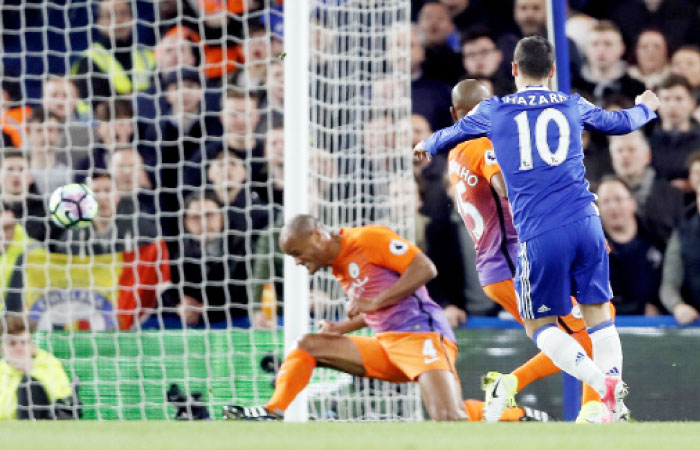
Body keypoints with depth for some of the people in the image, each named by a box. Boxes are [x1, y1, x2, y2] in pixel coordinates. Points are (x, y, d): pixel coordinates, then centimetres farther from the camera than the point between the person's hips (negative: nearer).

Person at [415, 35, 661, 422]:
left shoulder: (493, 112, 8)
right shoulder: (572, 106, 12)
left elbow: (453, 134, 28)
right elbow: (621, 122, 31)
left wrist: (427, 145, 51)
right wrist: (646, 107, 54)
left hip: (539, 235, -2)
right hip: (585, 223, 2)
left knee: (540, 326, 7)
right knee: (598, 313, 10)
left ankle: (602, 382, -17)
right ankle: (616, 404, -6)